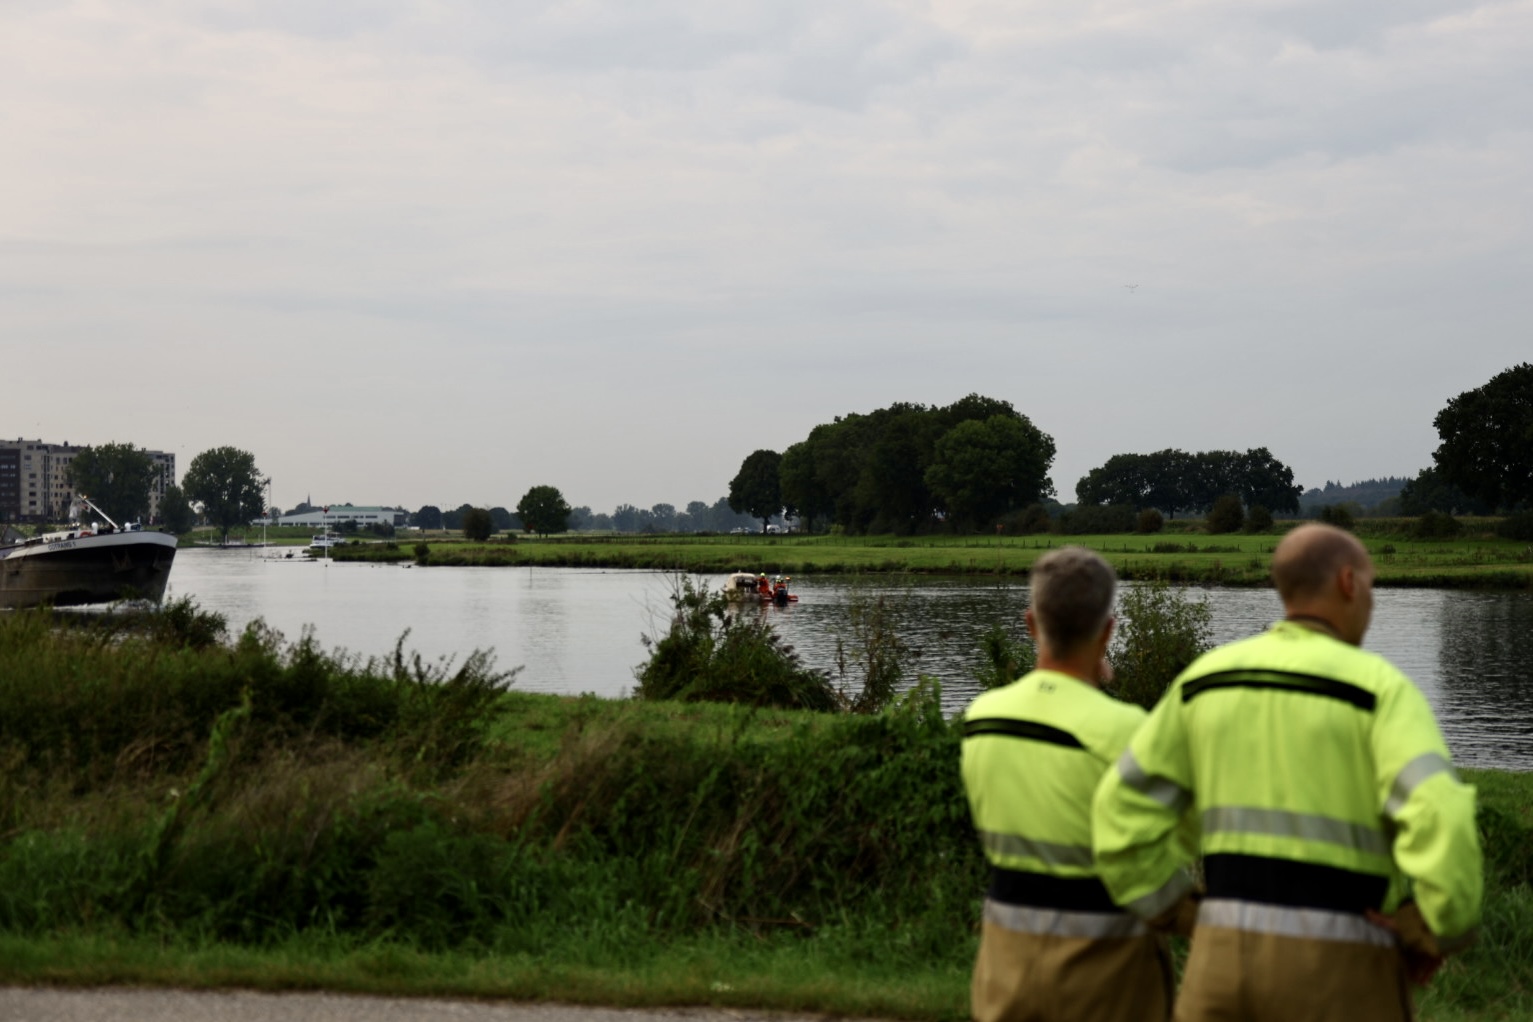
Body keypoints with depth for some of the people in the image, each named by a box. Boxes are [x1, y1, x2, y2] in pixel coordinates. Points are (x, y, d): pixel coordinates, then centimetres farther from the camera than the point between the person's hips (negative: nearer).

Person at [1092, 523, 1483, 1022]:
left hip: (1231, 952, 4)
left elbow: (1123, 813, 6)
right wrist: (1441, 935, -8)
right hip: (1340, 971, -4)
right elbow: (1442, 822, -25)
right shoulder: (1380, 689, -9)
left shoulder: (1208, 679, 7)